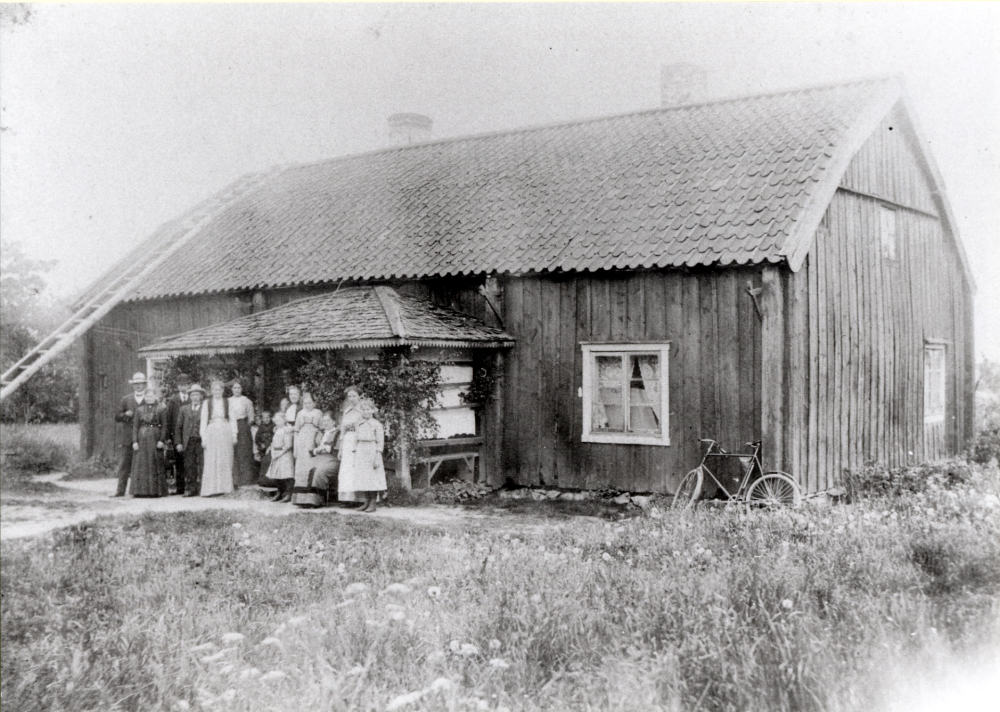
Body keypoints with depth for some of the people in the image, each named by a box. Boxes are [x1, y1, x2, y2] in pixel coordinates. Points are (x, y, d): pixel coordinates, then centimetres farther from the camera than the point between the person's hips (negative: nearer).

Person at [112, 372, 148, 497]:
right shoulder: (125, 400, 13)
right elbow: (117, 417, 9)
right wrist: (126, 415, -10)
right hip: (128, 438, 2)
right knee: (125, 464, -1)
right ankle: (120, 490, -1)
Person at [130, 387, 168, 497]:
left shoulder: (161, 409, 4)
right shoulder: (139, 410, 11)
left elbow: (164, 426, 0)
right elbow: (135, 426, 7)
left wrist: (162, 440, -9)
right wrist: (135, 441, -2)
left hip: (155, 439, -2)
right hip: (142, 439, 2)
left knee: (156, 464, 0)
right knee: (141, 465, 0)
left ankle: (157, 490, 6)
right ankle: (141, 491, 4)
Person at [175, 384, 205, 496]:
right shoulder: (184, 409, 15)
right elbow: (178, 427, 14)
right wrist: (178, 443, 5)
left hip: (202, 441, -2)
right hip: (188, 442, 2)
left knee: (202, 465, -6)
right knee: (189, 466, -1)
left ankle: (202, 489, 0)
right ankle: (190, 489, 3)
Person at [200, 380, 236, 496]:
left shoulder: (228, 403, 9)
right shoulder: (207, 403, 6)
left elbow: (232, 419, 9)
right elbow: (203, 421, 5)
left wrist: (234, 435, 1)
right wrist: (203, 438, -1)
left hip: (225, 432, 1)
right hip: (211, 432, -1)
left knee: (225, 461, 1)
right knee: (210, 461, -4)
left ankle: (224, 488, 6)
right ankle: (210, 489, -3)